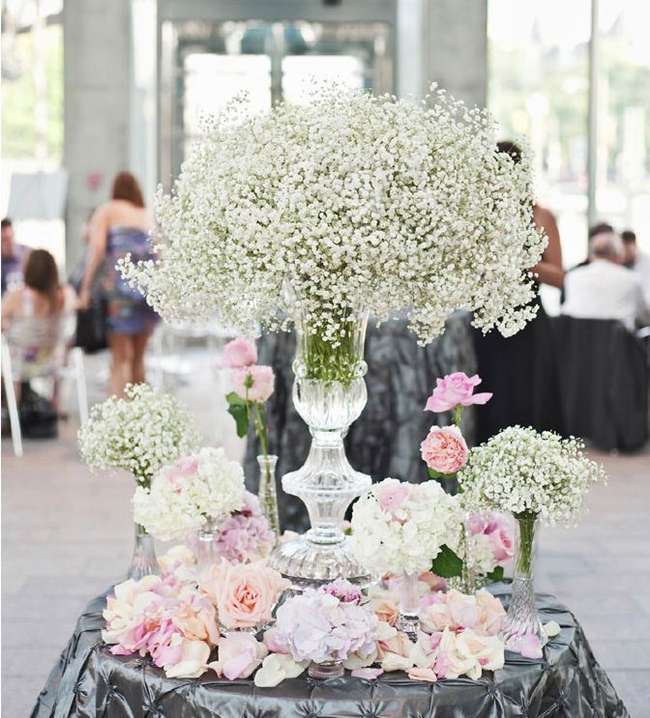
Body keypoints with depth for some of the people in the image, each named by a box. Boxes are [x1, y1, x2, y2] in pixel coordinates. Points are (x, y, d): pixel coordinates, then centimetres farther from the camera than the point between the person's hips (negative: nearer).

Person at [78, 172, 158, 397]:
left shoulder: (107, 211, 10)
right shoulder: (150, 216, 24)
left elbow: (97, 247, -5)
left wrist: (86, 288, -6)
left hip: (121, 284, -4)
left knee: (119, 358, -4)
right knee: (137, 357, 15)